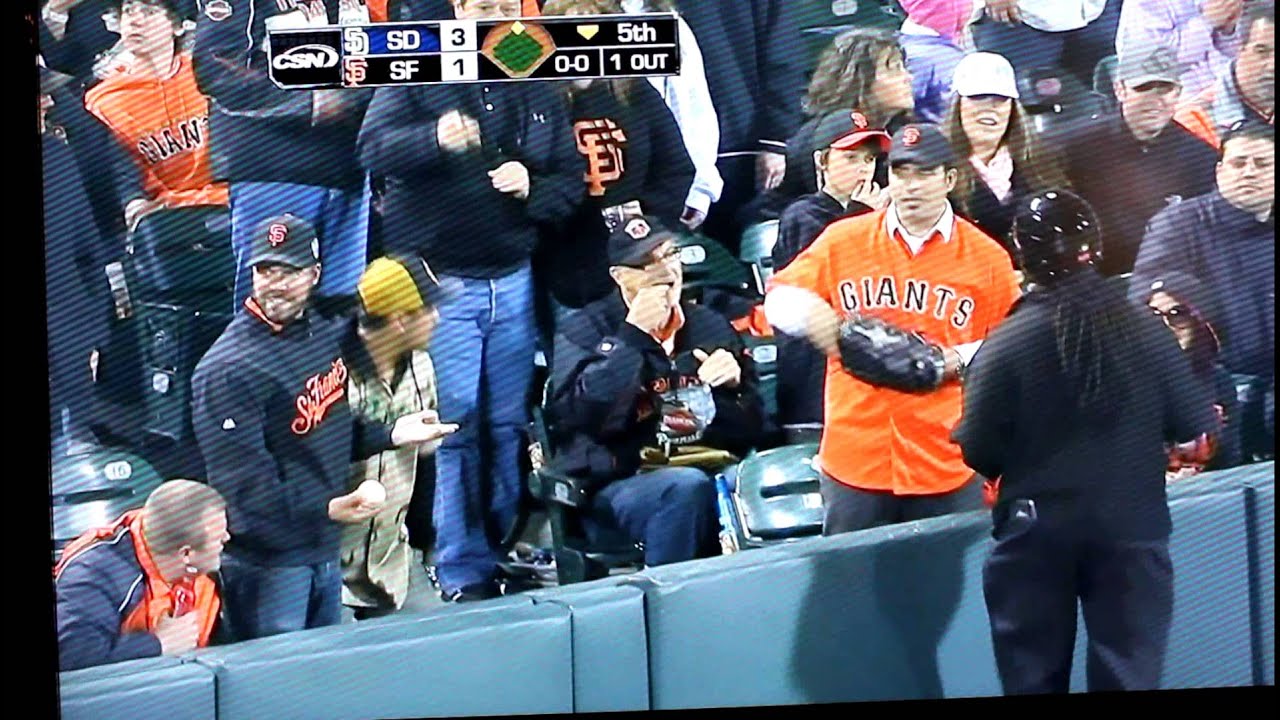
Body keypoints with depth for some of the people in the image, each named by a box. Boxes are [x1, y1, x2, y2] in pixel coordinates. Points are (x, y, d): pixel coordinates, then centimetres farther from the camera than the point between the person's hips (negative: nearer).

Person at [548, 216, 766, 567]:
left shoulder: (711, 326, 16)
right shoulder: (583, 331, 4)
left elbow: (750, 430, 17)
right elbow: (582, 414, -16)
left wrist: (734, 384, -4)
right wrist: (632, 337, -14)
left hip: (710, 473, 4)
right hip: (618, 486, -4)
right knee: (688, 487, -34)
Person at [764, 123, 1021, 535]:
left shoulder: (987, 256, 3)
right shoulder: (843, 240, 5)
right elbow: (779, 297, 8)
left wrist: (956, 361, -10)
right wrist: (806, 314, -16)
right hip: (854, 460, 1)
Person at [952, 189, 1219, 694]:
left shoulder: (1005, 344, -12)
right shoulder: (1145, 330, -5)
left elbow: (979, 453, -11)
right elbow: (1197, 425, 0)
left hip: (1035, 534, -1)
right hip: (1131, 528, 1)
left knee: (1035, 676, 12)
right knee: (1129, 672, 10)